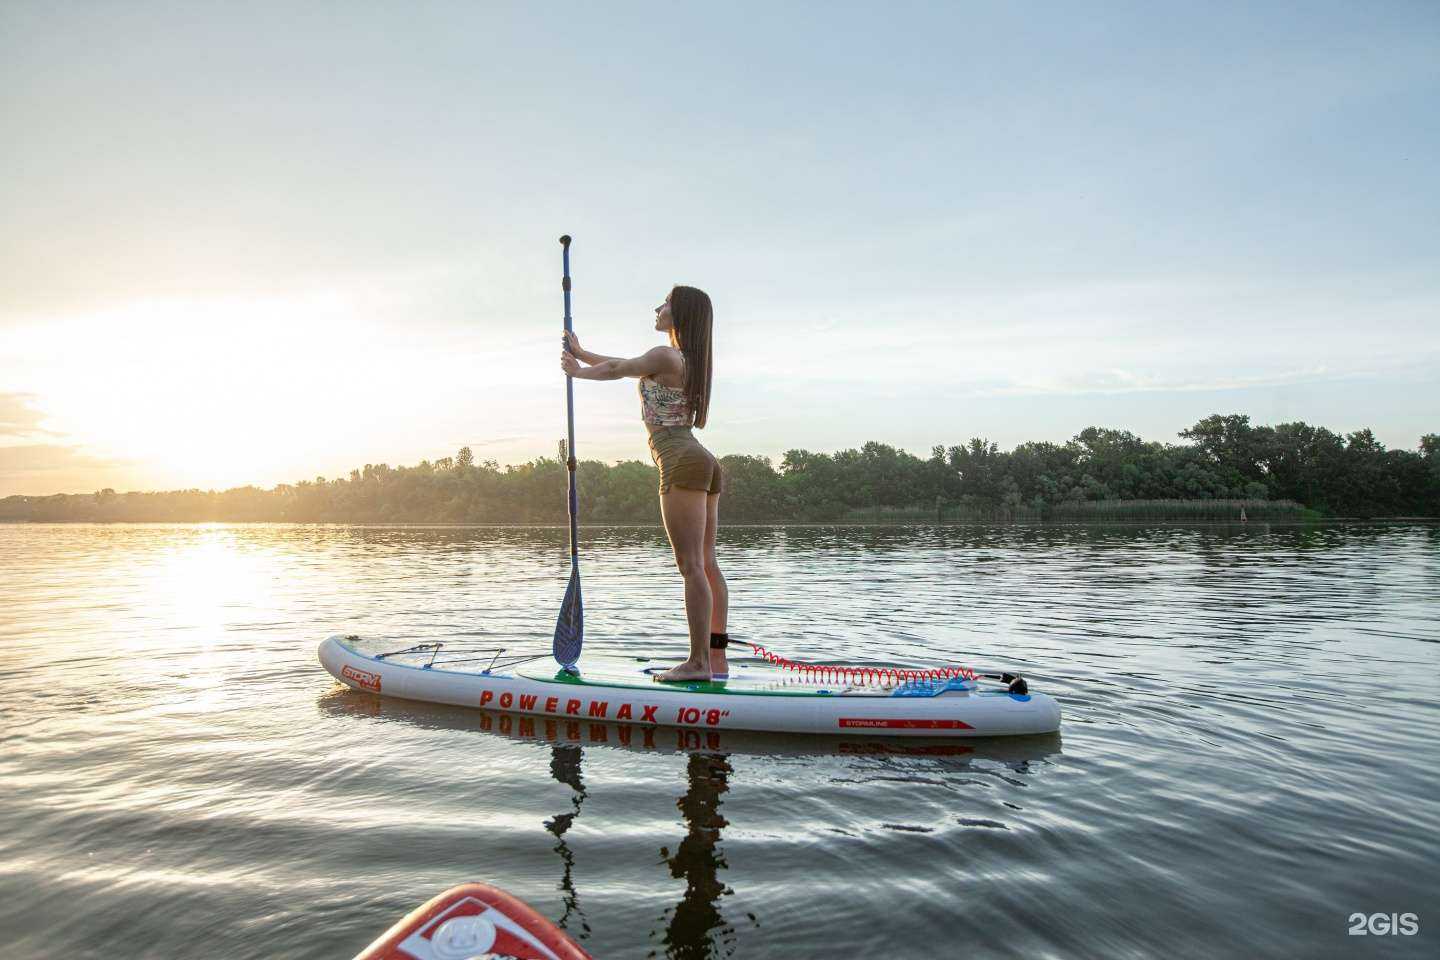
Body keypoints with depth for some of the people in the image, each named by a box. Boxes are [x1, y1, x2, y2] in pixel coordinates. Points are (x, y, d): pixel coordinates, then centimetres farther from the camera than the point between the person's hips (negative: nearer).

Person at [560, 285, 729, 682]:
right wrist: (582, 354, 32)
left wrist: (577, 371, 27)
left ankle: (698, 662, -10)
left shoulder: (665, 357, -6)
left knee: (692, 566, -11)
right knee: (706, 565, 7)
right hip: (704, 464, 9)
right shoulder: (690, 361, 22)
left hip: (682, 463, -9)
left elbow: (615, 370, 9)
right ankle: (716, 660, 8)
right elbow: (625, 366, 31)